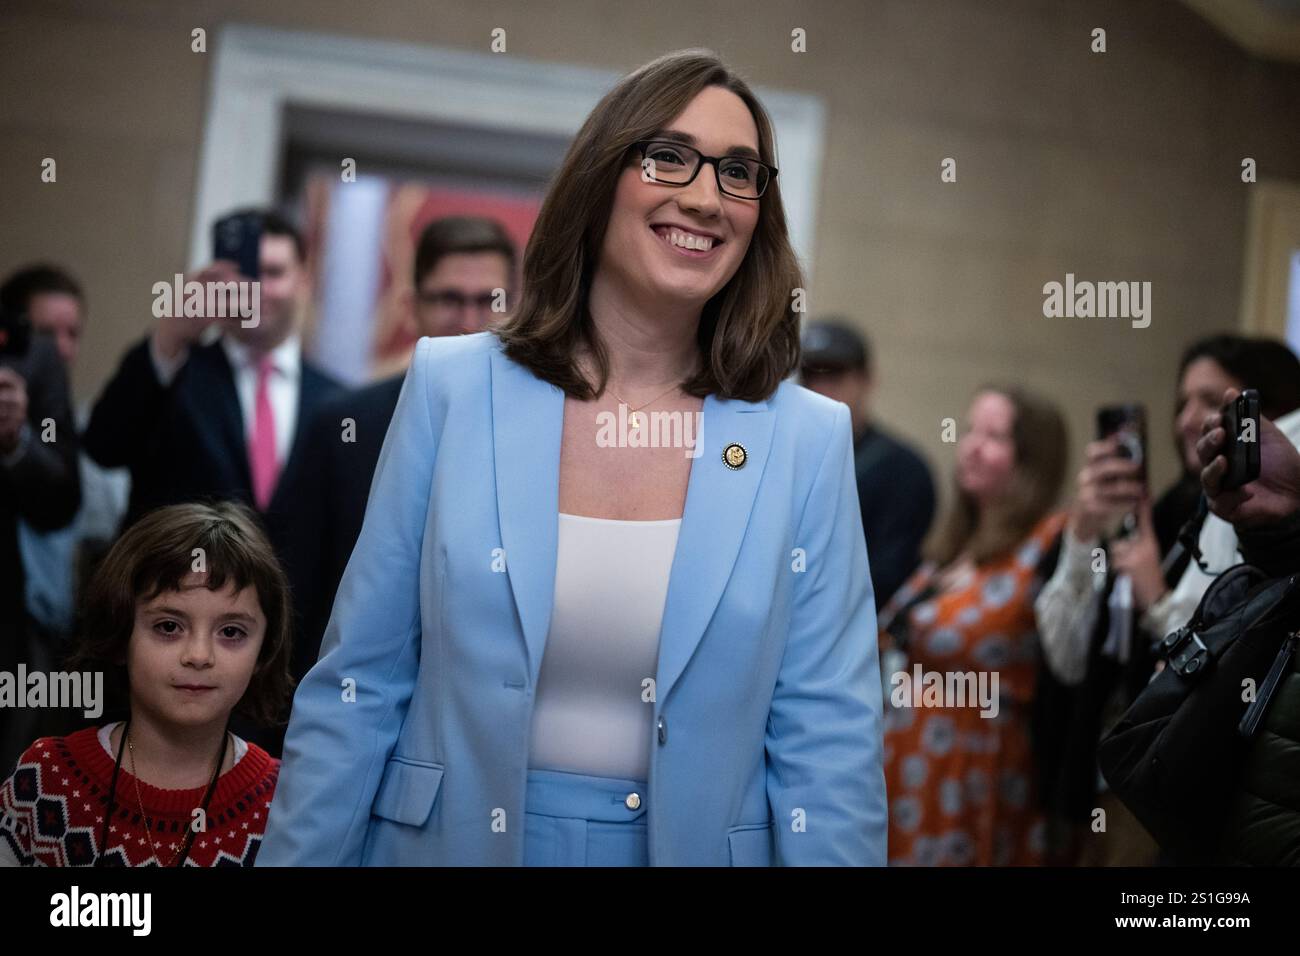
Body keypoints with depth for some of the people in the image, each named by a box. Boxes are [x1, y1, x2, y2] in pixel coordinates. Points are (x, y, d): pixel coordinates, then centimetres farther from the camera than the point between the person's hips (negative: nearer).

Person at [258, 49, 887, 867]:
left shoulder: (808, 441, -7)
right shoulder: (451, 388, -6)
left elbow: (827, 743, -6)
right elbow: (357, 689, -3)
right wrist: (298, 856, -4)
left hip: (694, 847, 0)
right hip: (448, 841, 0)